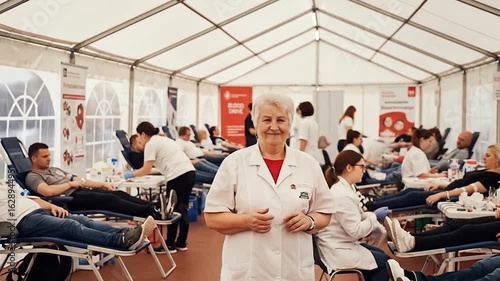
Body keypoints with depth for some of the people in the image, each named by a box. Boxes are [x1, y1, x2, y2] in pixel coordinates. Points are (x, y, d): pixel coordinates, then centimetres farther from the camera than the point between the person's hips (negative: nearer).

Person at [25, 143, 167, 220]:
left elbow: (79, 180, 23)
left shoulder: (55, 170, 29)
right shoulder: (32, 177, 3)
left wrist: (103, 184, 11)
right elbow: (48, 191, -19)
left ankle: (154, 207, -30)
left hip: (82, 191, 9)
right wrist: (70, 183, -7)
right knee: (109, 199, -28)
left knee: (117, 193, -14)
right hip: (70, 198, -9)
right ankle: (153, 212, -42)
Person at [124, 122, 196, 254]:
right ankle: (181, 243, 23)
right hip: (189, 172, 9)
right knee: (181, 209, 15)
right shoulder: (163, 140, 25)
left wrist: (131, 174, 11)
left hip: (178, 176, -9)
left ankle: (170, 245, 9)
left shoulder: (151, 144, -3)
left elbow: (146, 169, -5)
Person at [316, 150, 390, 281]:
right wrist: (374, 217, -12)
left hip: (342, 244, 10)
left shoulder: (344, 187, 7)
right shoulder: (343, 195, -25)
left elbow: (356, 217, 13)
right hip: (337, 251, -10)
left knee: (381, 253, 20)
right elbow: (356, 231, -24)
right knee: (384, 261, 1)